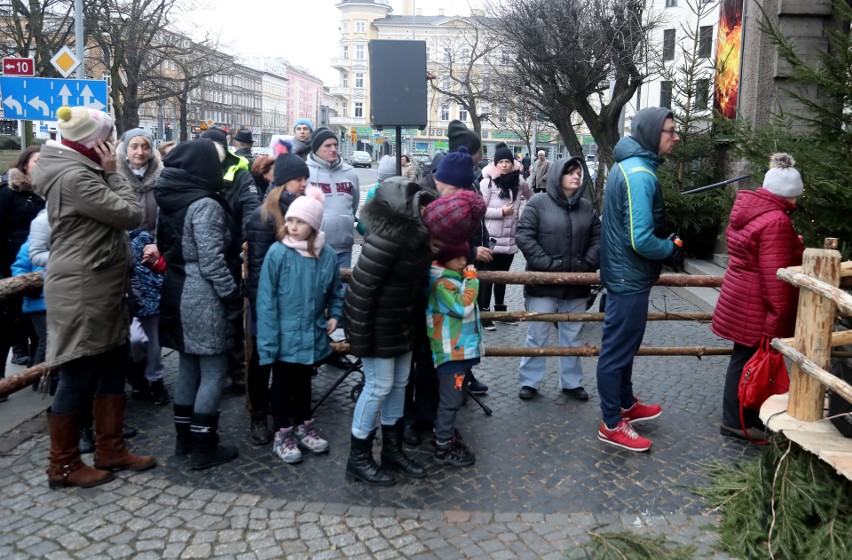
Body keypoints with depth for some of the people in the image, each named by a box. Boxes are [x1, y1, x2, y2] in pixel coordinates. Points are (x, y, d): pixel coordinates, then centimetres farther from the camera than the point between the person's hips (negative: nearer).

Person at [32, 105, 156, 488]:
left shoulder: (80, 171, 14)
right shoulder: (74, 177, -19)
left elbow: (115, 214, 16)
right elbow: (130, 213, -18)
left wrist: (108, 173, 7)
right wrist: (113, 173, -11)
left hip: (100, 291, 10)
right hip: (80, 294, -10)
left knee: (113, 368, 15)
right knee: (77, 378, 1)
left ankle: (110, 450, 26)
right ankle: (63, 465, 16)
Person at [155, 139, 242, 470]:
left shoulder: (171, 198, 7)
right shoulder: (204, 205, -18)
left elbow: (166, 245, 14)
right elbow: (211, 261, -21)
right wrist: (234, 297, -13)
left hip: (177, 291, 9)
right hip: (202, 297, -9)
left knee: (188, 367, 18)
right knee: (213, 371, 1)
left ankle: (184, 438, 28)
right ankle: (203, 448, 8)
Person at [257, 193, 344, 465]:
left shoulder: (327, 255, -7)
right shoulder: (277, 253, -17)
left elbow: (335, 291, 12)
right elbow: (266, 299, -16)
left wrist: (335, 314, -1)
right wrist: (268, 339, -18)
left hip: (311, 335, 4)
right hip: (285, 336, -3)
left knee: (304, 380, 21)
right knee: (283, 383, 12)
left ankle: (303, 427, 39)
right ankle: (282, 435, 27)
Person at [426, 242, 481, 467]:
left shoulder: (456, 277, 12)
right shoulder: (442, 283, -19)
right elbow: (463, 307, -28)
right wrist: (471, 280, -20)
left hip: (461, 347, 10)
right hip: (451, 351, -10)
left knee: (454, 397, 21)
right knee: (451, 399, -4)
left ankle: (445, 433, 35)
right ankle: (444, 447, 4)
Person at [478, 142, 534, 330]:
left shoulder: (519, 181, 2)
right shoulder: (487, 182, -11)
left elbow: (532, 198, 22)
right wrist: (501, 211, -17)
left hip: (510, 239, 5)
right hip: (491, 239, -5)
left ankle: (500, 309, 32)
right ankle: (484, 313, 10)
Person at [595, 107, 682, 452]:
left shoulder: (629, 166, 10)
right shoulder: (640, 174, -23)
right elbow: (641, 240, -27)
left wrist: (666, 244, 10)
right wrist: (671, 250, -9)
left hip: (624, 274, 11)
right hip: (630, 279, -11)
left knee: (624, 346, 22)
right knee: (617, 351, 1)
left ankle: (626, 404, 39)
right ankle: (612, 425, 13)